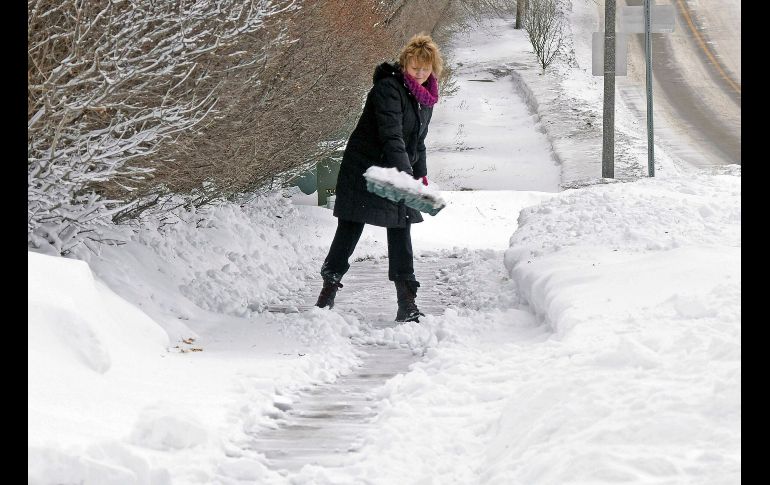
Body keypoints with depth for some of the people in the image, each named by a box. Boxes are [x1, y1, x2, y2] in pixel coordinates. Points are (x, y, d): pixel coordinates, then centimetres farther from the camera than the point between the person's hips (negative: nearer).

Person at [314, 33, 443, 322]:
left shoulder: (425, 97, 9)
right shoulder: (388, 89, -19)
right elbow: (391, 136, -30)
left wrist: (421, 173, 15)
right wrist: (405, 172, -40)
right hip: (364, 169, -7)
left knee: (400, 234, 3)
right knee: (350, 230, -2)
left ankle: (407, 304, 3)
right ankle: (329, 287, 13)